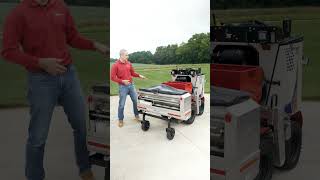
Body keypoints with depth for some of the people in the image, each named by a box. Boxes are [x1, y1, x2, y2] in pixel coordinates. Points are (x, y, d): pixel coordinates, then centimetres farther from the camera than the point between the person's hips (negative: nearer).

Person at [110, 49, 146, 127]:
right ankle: (120, 120, 14)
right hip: (123, 86, -5)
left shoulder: (128, 63, 6)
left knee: (135, 101, 12)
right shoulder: (115, 65, -11)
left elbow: (133, 73, 16)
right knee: (122, 104, 1)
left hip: (131, 85, 5)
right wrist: (122, 81, -20)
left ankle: (136, 115, 29)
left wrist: (139, 75, -2)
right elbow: (112, 77, -11)